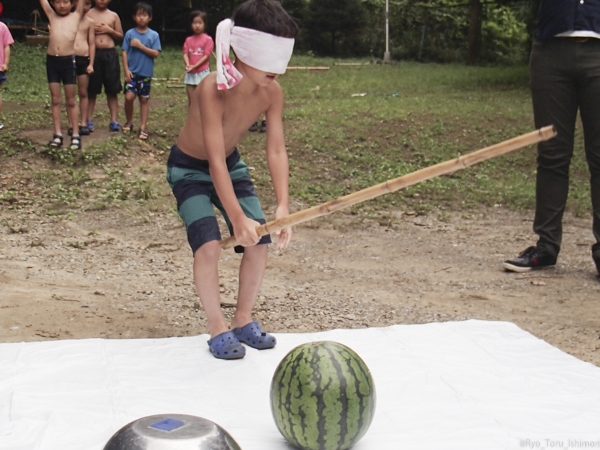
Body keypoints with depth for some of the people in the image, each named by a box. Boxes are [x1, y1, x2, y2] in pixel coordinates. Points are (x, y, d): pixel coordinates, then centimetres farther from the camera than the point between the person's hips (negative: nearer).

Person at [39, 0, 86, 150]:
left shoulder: (76, 16, 6)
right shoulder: (52, 16, 11)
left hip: (68, 60, -2)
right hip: (52, 60, 2)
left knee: (71, 100, 3)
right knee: (55, 100, 6)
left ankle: (75, 135, 6)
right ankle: (57, 134, 9)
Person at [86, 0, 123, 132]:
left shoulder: (114, 16, 9)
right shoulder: (87, 14, 5)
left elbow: (120, 37, 11)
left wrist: (109, 30, -6)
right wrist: (91, 30, -11)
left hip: (110, 54, 1)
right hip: (93, 54, -1)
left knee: (112, 89, 1)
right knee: (91, 89, 3)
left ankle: (114, 120, 5)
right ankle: (89, 120, 8)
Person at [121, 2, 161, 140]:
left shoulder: (154, 35, -1)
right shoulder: (130, 33, 0)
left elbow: (156, 54, -8)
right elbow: (125, 52, 0)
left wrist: (140, 46, -14)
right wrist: (126, 70, -8)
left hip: (146, 73, 0)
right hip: (132, 72, 0)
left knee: (144, 99, 6)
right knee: (129, 97, -10)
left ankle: (143, 128, 10)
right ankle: (129, 122, 12)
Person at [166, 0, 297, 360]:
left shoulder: (272, 91, -18)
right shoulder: (213, 89, -35)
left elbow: (277, 150, -20)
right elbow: (215, 163, -38)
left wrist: (283, 206, -33)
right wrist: (238, 218, -44)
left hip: (232, 163, 6)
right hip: (190, 169, -5)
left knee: (260, 241, -4)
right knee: (209, 244, -22)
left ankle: (244, 320, 15)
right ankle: (218, 329, -4)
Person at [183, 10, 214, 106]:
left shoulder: (208, 39, -5)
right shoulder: (188, 39, 8)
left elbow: (206, 56, -11)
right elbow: (185, 54, 0)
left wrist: (195, 66, -20)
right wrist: (187, 65, -21)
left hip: (202, 73, -4)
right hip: (190, 73, 4)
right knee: (191, 101, 8)